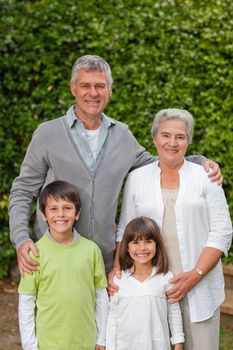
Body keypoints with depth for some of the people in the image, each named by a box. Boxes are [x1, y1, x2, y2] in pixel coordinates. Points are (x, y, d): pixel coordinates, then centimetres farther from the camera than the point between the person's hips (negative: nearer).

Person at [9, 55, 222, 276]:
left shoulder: (122, 135, 7)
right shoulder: (47, 134, -3)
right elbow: (23, 191, 0)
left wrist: (199, 162, 5)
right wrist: (21, 239, -16)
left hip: (105, 260, 3)